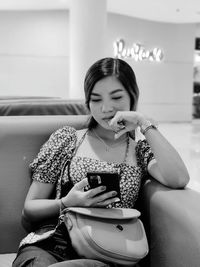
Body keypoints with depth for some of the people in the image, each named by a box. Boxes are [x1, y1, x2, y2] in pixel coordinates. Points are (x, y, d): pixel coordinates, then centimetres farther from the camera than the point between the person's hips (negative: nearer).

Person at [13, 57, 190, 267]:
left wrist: (145, 125, -6)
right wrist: (67, 203, -11)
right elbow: (28, 211, 9)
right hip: (50, 247, 0)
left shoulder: (141, 151, 13)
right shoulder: (66, 139, 10)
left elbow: (179, 180, -10)